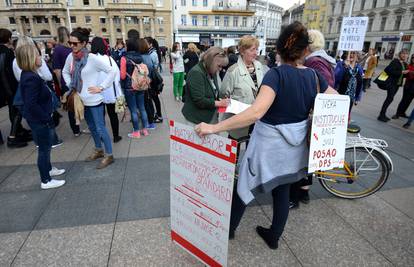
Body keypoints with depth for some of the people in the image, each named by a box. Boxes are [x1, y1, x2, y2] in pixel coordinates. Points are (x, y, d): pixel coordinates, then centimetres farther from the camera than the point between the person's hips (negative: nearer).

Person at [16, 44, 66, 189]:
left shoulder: (28, 75, 6)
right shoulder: (31, 78, -24)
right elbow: (31, 104, -28)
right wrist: (47, 119, -22)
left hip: (39, 119, 10)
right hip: (39, 121, -10)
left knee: (46, 147, 24)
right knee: (44, 148, 3)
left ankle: (48, 169, 44)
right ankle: (46, 181, 18)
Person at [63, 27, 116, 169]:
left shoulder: (93, 58, -17)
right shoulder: (71, 57, 2)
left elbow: (112, 72, -16)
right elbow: (65, 72, 20)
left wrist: (101, 87, -16)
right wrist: (70, 85, 8)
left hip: (94, 100, -7)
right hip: (81, 100, 7)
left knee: (100, 128, -1)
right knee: (92, 127, 19)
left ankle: (109, 155, 13)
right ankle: (99, 150, 37)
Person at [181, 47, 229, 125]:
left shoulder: (212, 72, 8)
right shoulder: (196, 73, -18)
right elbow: (199, 100, -23)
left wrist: (221, 100, -1)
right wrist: (218, 103, -18)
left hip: (211, 117, 8)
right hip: (197, 120, -8)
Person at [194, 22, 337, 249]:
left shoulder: (277, 74, -22)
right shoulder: (313, 76, -4)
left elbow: (256, 112, -37)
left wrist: (214, 128, -38)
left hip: (269, 144, -5)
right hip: (295, 145, 6)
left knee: (246, 186, 15)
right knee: (282, 191, 20)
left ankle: (229, 228, 37)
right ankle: (274, 236, 39)